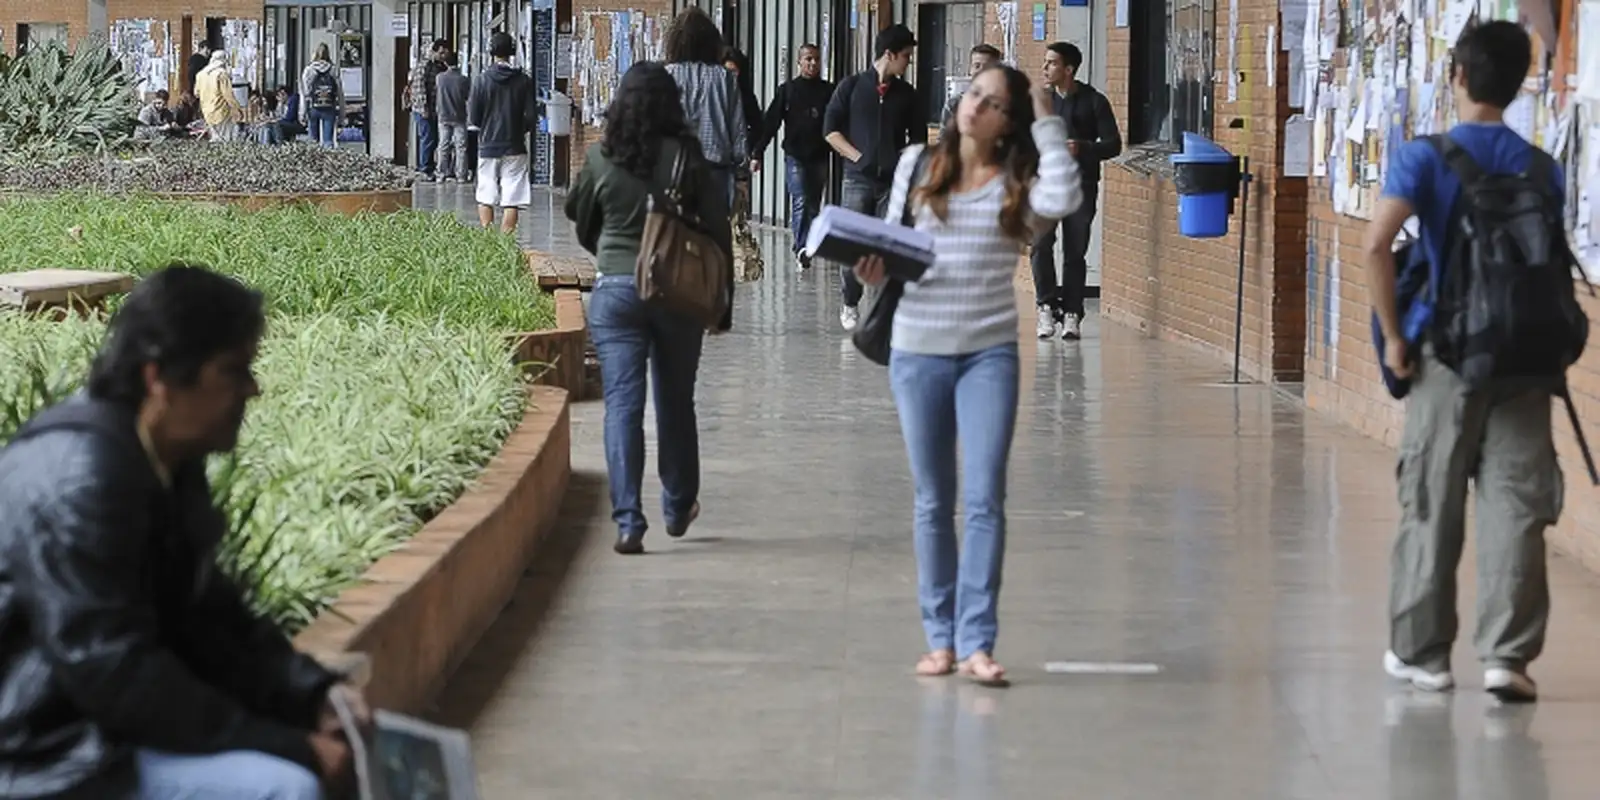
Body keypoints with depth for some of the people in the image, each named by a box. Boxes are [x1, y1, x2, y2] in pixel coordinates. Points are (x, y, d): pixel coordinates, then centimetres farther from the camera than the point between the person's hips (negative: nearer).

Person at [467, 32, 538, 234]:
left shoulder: (481, 80, -5)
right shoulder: (524, 81, -5)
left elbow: (472, 119, -4)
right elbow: (531, 118, -4)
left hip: (488, 147, 0)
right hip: (514, 147, 0)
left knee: (485, 198, 11)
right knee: (511, 200, 0)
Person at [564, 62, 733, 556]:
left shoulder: (601, 159, -3)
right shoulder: (689, 158, -5)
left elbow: (582, 222, 12)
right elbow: (718, 230, -3)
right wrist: (721, 300, 6)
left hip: (615, 292, -1)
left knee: (622, 403, -2)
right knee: (675, 402, 16)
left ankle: (628, 521, -12)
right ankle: (678, 508, 31)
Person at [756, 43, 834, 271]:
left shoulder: (828, 91, 7)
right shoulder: (787, 90, 2)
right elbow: (770, 123, 0)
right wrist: (757, 152, -7)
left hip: (819, 157, 3)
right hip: (795, 156, -3)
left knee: (813, 205, 7)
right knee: (800, 202, -15)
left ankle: (803, 249, 16)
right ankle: (802, 248, -22)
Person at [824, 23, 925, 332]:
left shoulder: (907, 95, 10)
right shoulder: (852, 87, 3)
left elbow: (918, 138, 16)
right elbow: (830, 129, 3)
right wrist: (856, 156, -5)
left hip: (894, 181, 2)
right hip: (858, 178, -2)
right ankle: (850, 305, 12)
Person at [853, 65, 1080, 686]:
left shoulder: (1019, 183, 0)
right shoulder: (917, 166, 6)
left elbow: (1064, 199, -20)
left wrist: (1046, 122, -10)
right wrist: (875, 268, -11)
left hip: (989, 354, -2)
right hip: (917, 351, 2)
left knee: (984, 500, -9)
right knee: (933, 502, 8)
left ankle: (976, 643, -8)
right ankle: (939, 637, 15)